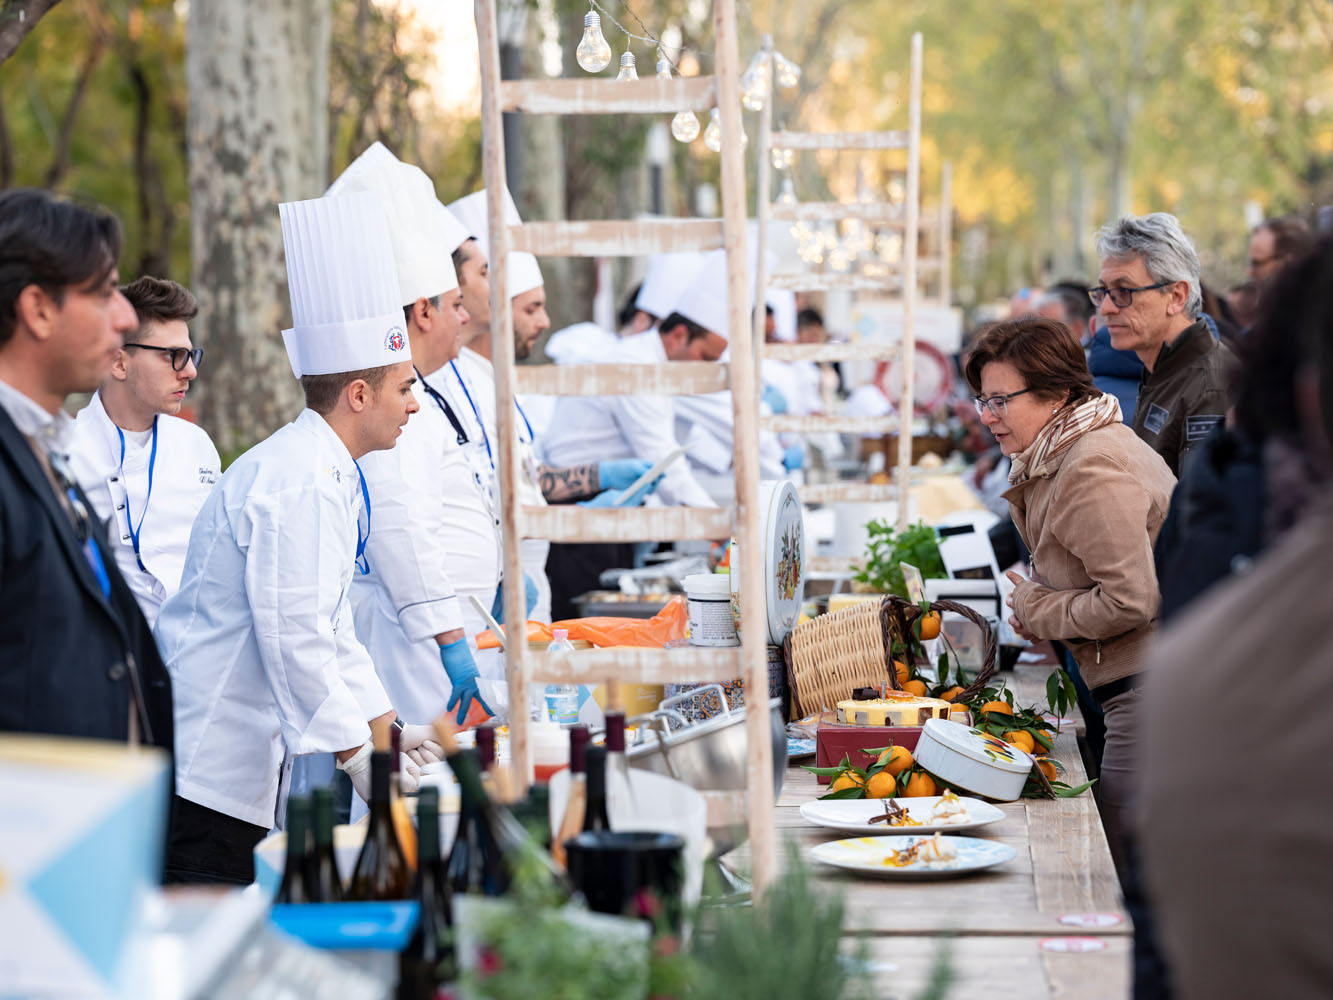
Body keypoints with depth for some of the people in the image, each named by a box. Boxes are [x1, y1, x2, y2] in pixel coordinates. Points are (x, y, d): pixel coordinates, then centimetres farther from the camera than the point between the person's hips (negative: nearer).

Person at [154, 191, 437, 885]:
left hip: (239, 758, 10)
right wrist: (357, 754, -17)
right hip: (204, 767, -10)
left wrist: (389, 730, 20)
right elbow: (293, 635, -22)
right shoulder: (299, 484, -18)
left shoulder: (325, 474, 15)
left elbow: (329, 626, 22)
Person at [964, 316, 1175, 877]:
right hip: (1135, 686, 11)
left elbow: (1132, 600, -21)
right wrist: (1037, 604, 8)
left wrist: (1039, 611, -7)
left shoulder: (1091, 471, -17)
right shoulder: (1060, 456, 16)